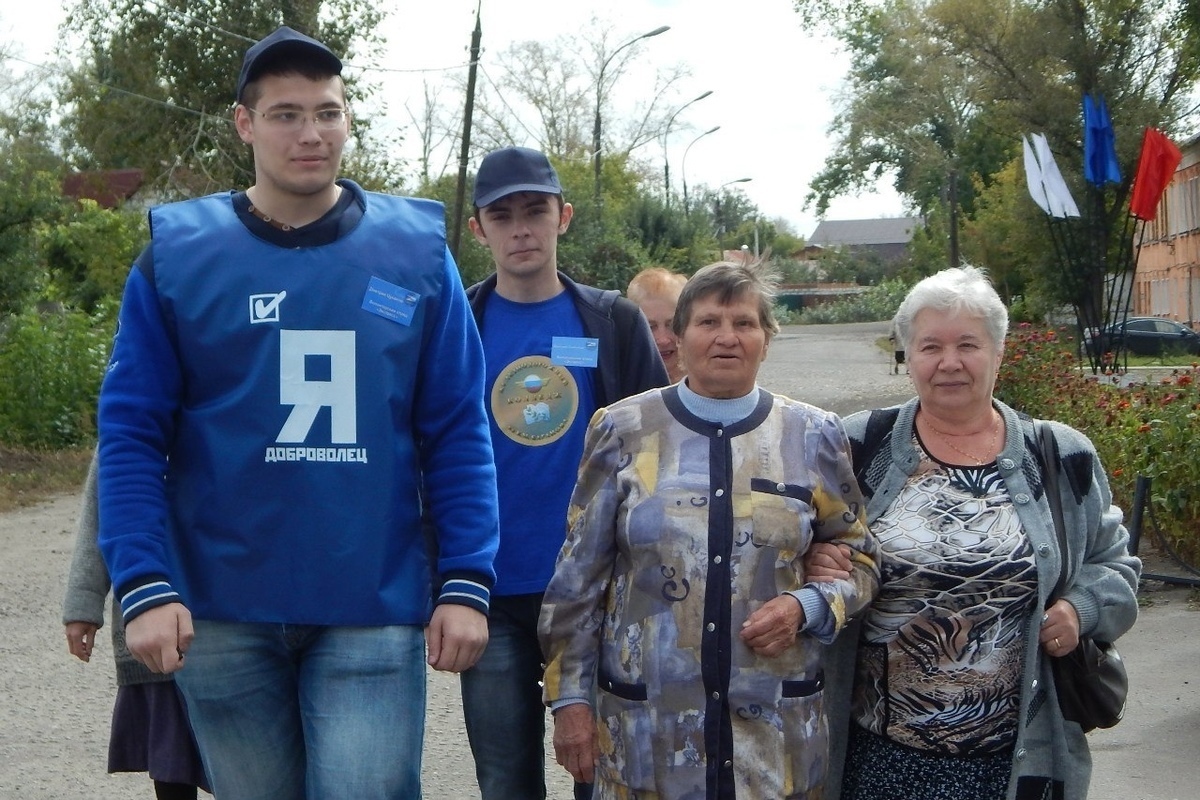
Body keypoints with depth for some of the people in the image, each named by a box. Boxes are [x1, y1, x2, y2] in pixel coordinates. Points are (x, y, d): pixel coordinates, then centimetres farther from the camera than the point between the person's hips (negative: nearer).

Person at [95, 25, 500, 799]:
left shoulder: (417, 251, 2)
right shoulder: (176, 254, 0)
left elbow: (459, 433, 3)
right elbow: (131, 434, -1)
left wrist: (468, 582, -4)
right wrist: (144, 585, -11)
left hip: (375, 609, -1)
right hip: (221, 612, 1)